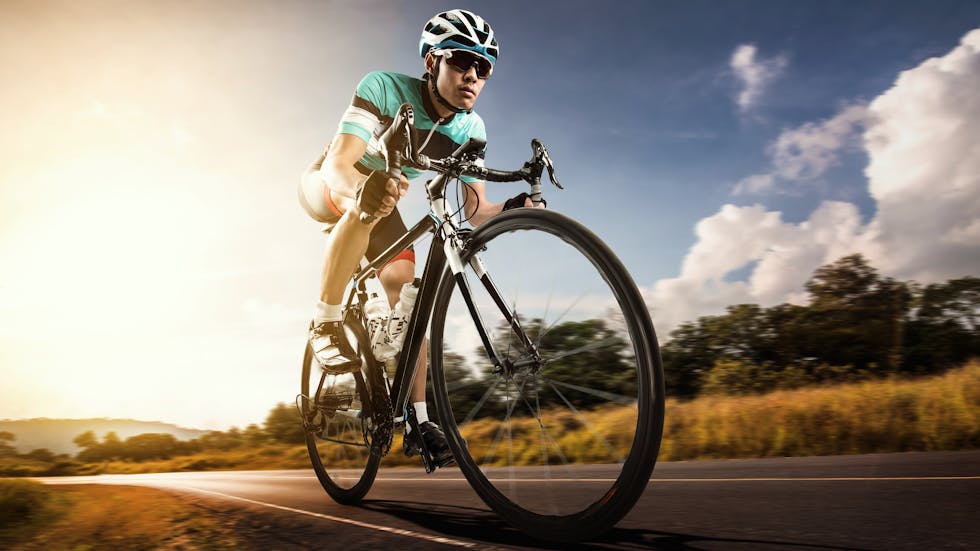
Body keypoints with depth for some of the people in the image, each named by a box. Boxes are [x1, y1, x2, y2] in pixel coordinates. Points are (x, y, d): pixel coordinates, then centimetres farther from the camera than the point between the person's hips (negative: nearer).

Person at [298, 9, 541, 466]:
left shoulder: (470, 130, -18)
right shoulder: (384, 88, -32)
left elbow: (474, 211, -19)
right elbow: (337, 165, -42)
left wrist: (515, 206, -41)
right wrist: (364, 193, -65)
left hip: (383, 200, 4)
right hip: (325, 187, -4)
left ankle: (418, 419, -3)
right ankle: (326, 323, -23)